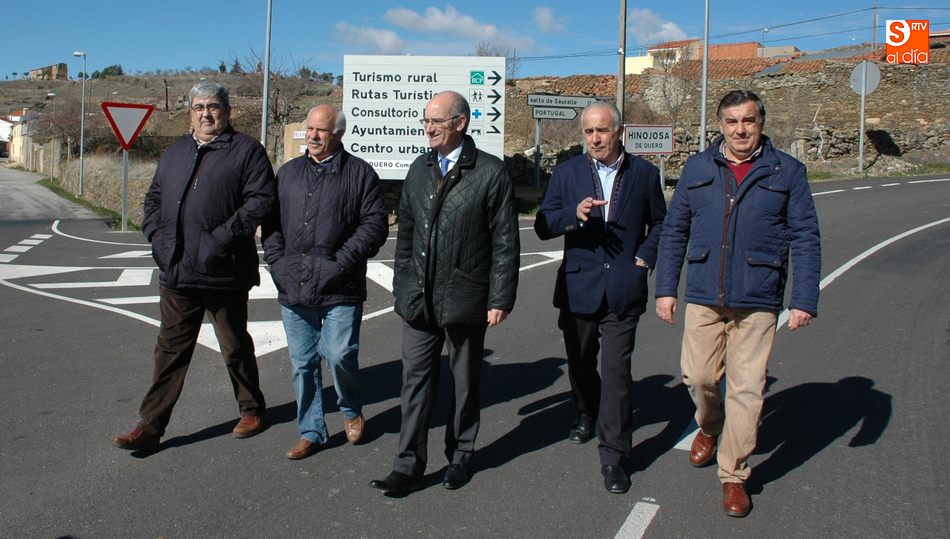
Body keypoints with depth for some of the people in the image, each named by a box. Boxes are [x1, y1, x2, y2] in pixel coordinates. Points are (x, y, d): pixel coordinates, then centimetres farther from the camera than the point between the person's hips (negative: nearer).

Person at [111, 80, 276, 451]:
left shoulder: (246, 150, -2)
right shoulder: (175, 152, 17)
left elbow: (261, 199, -13)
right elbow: (154, 198, 21)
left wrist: (224, 236, -20)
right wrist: (157, 233, 3)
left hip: (224, 272, -5)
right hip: (175, 272, 5)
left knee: (235, 347, 9)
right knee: (170, 349, 9)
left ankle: (251, 410, 29)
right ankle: (150, 426, 15)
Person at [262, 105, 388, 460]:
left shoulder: (359, 173, 0)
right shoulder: (288, 173, 15)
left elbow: (375, 223, -5)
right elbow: (272, 223, 17)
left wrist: (342, 260, -12)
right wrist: (278, 263, 3)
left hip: (340, 288, -4)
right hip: (293, 288, 5)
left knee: (340, 356, -6)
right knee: (302, 363, 9)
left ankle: (351, 410, 24)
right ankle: (310, 433, 22)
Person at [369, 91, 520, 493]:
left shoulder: (491, 172, -7)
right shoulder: (420, 169, 9)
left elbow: (505, 242, -7)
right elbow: (406, 231, 14)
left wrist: (500, 299, -10)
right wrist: (402, 285, 11)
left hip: (465, 298, -4)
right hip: (419, 298, 4)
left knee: (465, 381, 12)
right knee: (416, 380, 5)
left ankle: (460, 457, 28)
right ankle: (409, 466, 13)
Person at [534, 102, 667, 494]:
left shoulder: (644, 174, 3)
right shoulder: (566, 173, 3)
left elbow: (659, 223, 15)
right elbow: (543, 226, -2)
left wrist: (645, 258, -1)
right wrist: (574, 214, -21)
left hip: (623, 290, -2)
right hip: (579, 286, 2)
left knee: (616, 369, -9)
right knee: (579, 362, 17)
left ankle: (613, 457, -2)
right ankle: (587, 415, 46)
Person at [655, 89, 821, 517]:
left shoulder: (787, 171, 2)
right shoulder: (697, 168, 7)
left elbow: (805, 238, 1)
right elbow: (674, 231, 10)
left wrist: (805, 300, -6)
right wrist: (666, 288, 5)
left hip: (758, 301, -2)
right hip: (703, 297, 2)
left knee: (747, 388, 0)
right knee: (698, 376, 4)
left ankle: (733, 477, 15)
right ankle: (709, 427, 38)